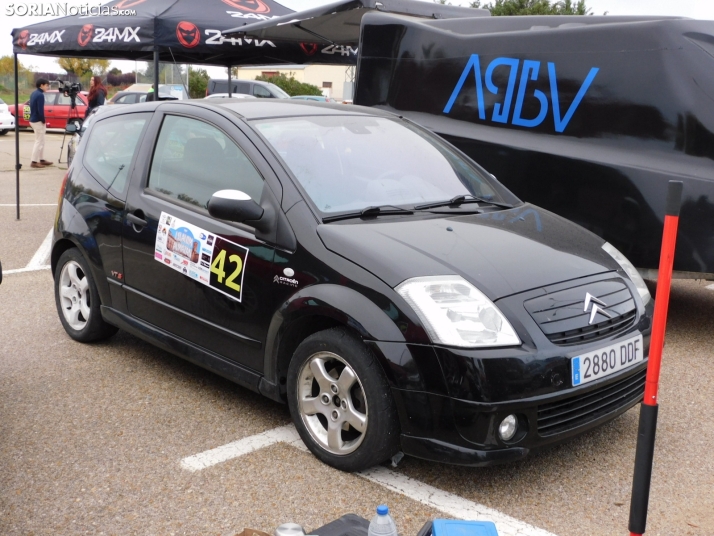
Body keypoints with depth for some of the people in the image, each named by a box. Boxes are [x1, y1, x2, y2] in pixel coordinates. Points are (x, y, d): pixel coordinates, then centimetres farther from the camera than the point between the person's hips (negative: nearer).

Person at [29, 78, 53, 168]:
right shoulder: (40, 95, -17)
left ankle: (41, 160, 23)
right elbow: (40, 110, -23)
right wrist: (43, 121, -11)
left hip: (33, 119, 10)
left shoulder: (34, 93, 12)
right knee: (39, 142, -5)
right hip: (38, 121, -10)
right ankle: (34, 162, -4)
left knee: (41, 141, 17)